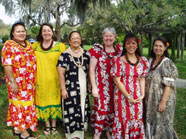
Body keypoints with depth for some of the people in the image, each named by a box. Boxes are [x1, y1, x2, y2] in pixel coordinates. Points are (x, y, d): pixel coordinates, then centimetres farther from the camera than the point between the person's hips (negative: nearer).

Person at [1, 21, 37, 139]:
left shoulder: (29, 45, 12)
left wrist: (33, 81, 15)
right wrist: (12, 82, -20)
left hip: (29, 83, 7)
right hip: (17, 83, -7)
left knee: (27, 104, 12)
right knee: (20, 104, -1)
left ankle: (18, 128, 26)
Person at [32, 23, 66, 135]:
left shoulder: (60, 46, -3)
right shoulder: (35, 46, 5)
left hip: (54, 79, -1)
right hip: (40, 80, 2)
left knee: (54, 100, 9)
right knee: (43, 100, 9)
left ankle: (54, 125, 26)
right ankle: (47, 125, 26)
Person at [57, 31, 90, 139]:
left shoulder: (86, 54, 7)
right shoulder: (64, 55, -6)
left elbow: (89, 70, 14)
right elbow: (61, 74, -8)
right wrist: (63, 89, -11)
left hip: (84, 89, 4)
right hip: (70, 89, -4)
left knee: (83, 109, 10)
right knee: (72, 111, 0)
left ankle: (81, 130, 27)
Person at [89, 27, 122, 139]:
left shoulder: (119, 50, 5)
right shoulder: (97, 50, -4)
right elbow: (92, 69, -5)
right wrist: (94, 87, -9)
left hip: (115, 86, 3)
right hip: (101, 86, -3)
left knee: (112, 108, 10)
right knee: (101, 108, -4)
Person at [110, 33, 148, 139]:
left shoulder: (143, 61, 4)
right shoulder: (119, 61, -7)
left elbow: (142, 79, 4)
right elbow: (117, 80, -10)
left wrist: (142, 95, -6)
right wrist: (128, 96, -12)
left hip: (137, 97, 3)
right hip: (122, 95, -3)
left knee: (137, 119, 9)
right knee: (123, 118, 6)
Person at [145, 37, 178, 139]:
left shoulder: (167, 63, -11)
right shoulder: (150, 61, 8)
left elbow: (169, 85, -16)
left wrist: (163, 102, -21)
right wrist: (145, 97, 10)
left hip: (162, 99, -6)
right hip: (150, 100, 7)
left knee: (161, 124, 3)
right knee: (151, 123, 15)